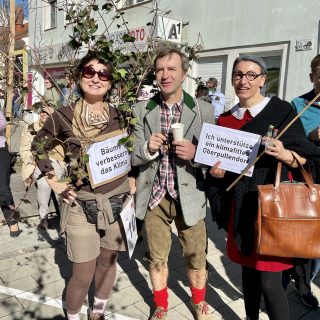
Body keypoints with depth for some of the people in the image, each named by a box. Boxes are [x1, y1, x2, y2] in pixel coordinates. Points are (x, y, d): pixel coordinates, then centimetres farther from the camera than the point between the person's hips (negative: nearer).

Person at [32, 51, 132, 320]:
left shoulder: (119, 115, 0)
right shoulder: (64, 116, -6)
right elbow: (38, 146, 9)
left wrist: (132, 180, 4)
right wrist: (54, 182, 2)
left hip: (117, 201, 3)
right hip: (81, 205, -2)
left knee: (108, 263, 16)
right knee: (83, 274, 3)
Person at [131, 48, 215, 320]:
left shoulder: (203, 110, -3)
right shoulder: (141, 111, 1)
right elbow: (132, 156, 1)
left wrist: (195, 153, -20)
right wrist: (148, 148, -20)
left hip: (189, 195, 0)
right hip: (154, 196, 1)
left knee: (197, 257, 13)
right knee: (157, 258, 15)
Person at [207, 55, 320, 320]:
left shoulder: (282, 111, -6)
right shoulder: (225, 119, 8)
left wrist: (285, 155, -25)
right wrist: (216, 171, -6)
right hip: (241, 206, 5)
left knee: (269, 282, -3)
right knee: (248, 270, 16)